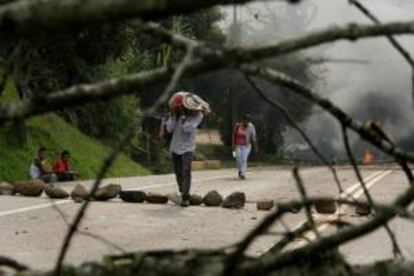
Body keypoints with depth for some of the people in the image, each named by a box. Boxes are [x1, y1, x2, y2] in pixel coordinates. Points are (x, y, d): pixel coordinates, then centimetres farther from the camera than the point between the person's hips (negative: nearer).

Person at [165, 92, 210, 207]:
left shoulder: (198, 115, -9)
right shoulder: (177, 113, 0)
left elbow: (187, 128, -22)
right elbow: (169, 128, -5)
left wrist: (183, 115, -24)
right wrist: (172, 115, -13)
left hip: (187, 147, -4)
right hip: (175, 146, 4)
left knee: (186, 171, -18)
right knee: (178, 172, 11)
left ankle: (185, 197, -20)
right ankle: (182, 192, 28)